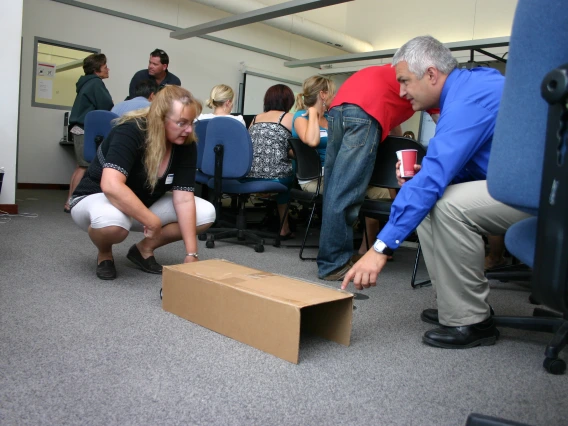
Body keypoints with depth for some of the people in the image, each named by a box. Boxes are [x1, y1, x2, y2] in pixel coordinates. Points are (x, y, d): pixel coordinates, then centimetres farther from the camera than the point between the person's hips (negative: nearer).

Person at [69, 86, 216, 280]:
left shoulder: (185, 145, -13)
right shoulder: (130, 132, -28)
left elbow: (183, 199, -18)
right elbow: (111, 186, -41)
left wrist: (191, 253, -25)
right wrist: (153, 222, -39)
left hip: (145, 204, 6)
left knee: (206, 213, -14)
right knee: (111, 220, -42)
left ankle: (144, 249, 4)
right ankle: (104, 254, -5)